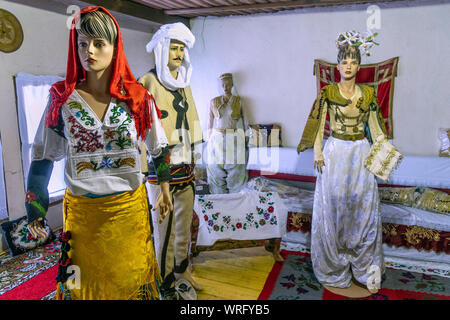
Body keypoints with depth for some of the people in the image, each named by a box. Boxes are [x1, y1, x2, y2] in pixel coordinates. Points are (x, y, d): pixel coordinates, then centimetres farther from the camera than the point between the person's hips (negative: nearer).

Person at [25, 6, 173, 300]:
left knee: (133, 278, 14)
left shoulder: (136, 97, -3)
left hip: (131, 206, 0)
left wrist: (165, 189, 10)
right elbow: (43, 157, 2)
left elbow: (158, 147, 7)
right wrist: (35, 208, 4)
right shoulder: (63, 99, -3)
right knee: (86, 282, 16)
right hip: (82, 210, 0)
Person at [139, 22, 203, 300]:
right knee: (165, 227, 2)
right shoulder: (149, 82, -7)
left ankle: (182, 272, 35)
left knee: (185, 224, 16)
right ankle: (166, 286, 20)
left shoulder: (183, 83, 14)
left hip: (186, 165, 7)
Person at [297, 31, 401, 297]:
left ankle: (365, 271, 20)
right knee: (334, 209, 2)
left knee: (362, 210, 5)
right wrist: (318, 152, -9)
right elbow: (318, 124, -1)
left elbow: (375, 127, 9)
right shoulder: (328, 92, 1)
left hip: (361, 155, 2)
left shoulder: (368, 93, 7)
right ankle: (335, 268, 19)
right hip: (335, 153, -2)